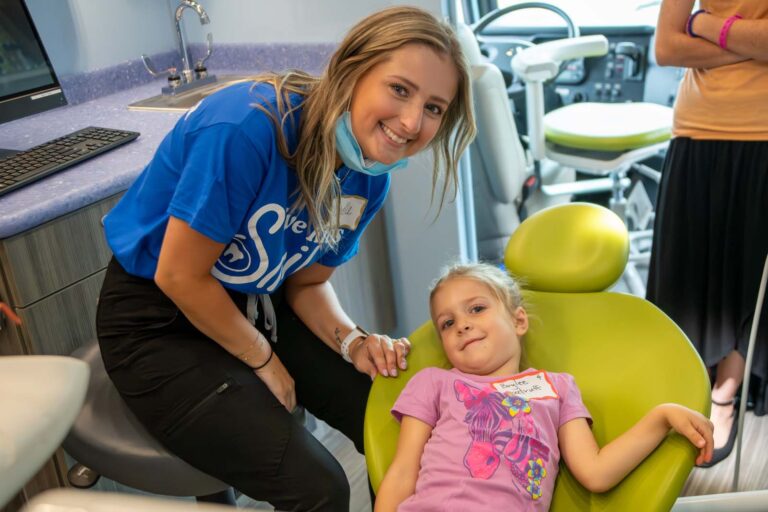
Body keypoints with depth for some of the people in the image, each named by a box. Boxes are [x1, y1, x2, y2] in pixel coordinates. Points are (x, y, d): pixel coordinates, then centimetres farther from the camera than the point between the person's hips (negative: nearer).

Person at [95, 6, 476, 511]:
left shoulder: (369, 175, -8)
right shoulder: (249, 127, -30)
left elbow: (307, 282, 4)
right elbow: (179, 277, -22)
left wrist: (352, 341, -15)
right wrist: (265, 361, -11)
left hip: (253, 304, 6)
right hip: (159, 322, -6)